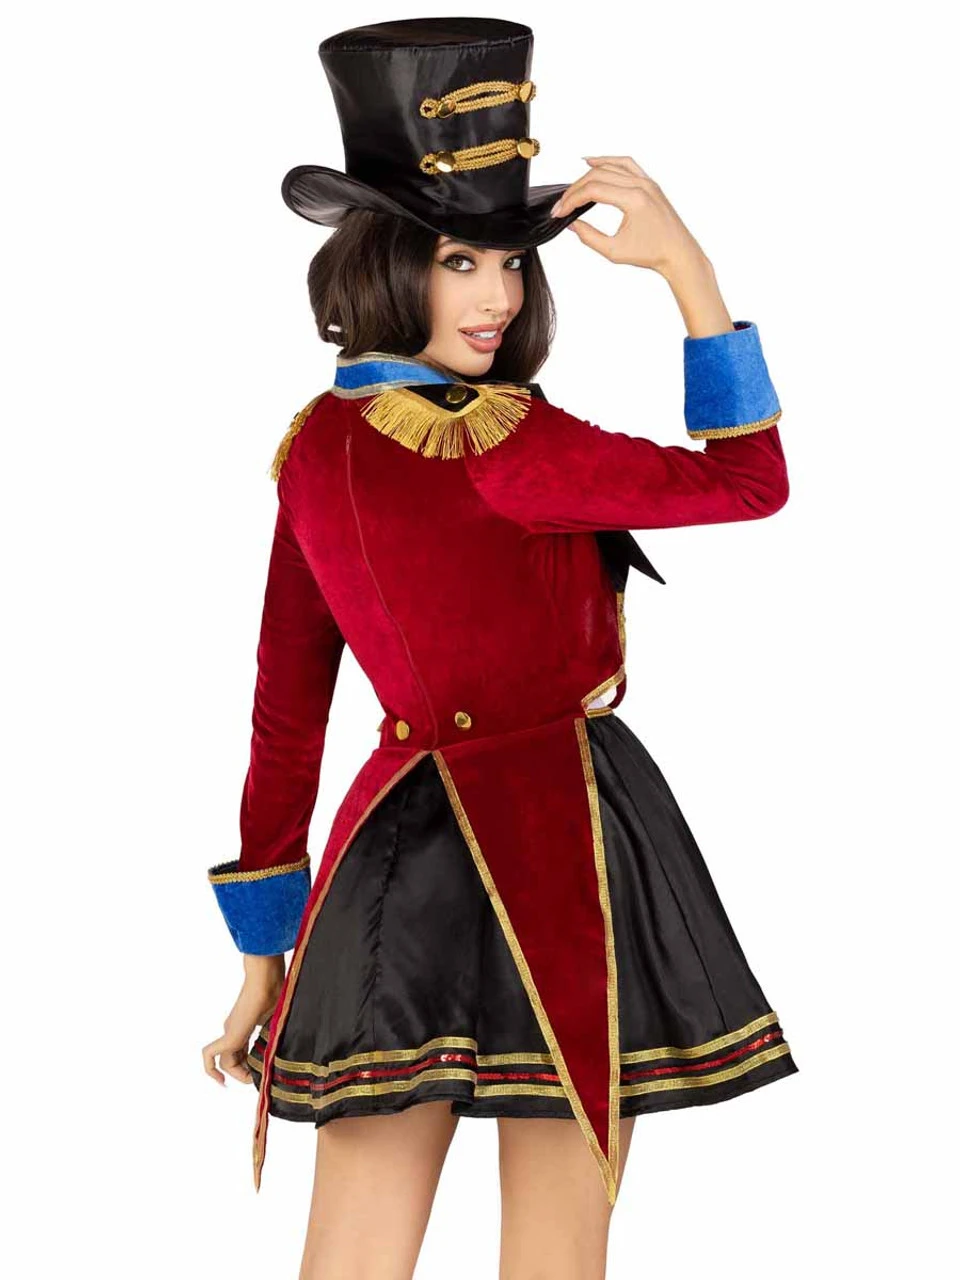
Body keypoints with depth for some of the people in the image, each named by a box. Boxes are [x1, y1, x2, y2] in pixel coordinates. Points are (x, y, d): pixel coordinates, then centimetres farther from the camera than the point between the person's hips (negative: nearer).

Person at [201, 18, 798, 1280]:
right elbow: (750, 480, -7)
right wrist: (686, 267, -6)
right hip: (551, 844, -7)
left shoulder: (314, 446, 7)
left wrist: (265, 956, 18)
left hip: (394, 859, 7)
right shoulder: (495, 443, -16)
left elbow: (283, 720, 11)